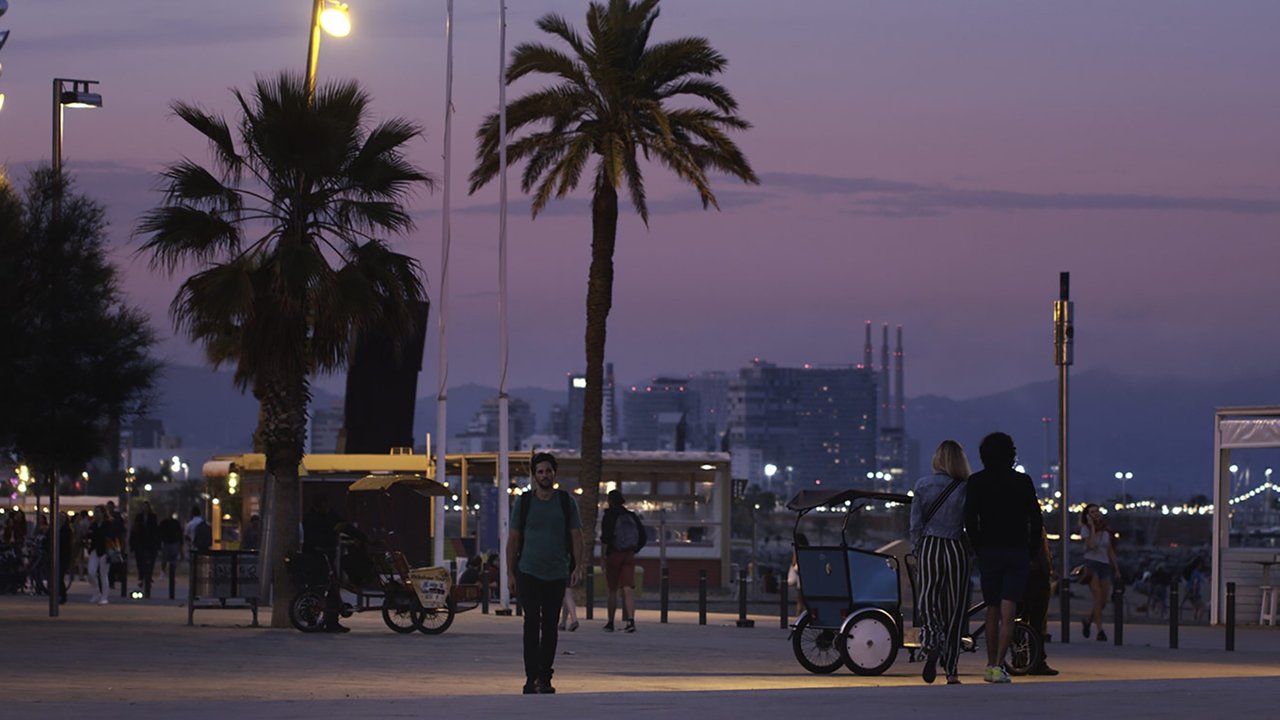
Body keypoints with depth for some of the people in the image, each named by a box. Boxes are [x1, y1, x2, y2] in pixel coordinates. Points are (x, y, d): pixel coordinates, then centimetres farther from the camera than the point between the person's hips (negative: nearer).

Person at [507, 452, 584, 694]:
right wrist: (510, 573, 1)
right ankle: (532, 677, -14)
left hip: (557, 574, 2)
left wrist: (578, 567, -6)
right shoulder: (523, 503, 4)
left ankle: (545, 678, 12)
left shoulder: (566, 502, 6)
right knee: (532, 622, -12)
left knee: (550, 625, 5)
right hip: (528, 573, -2)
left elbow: (576, 536, 5)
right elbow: (513, 539, 6)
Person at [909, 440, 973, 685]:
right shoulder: (964, 489, -5)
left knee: (930, 601, 8)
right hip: (956, 549, -1)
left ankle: (931, 643, -24)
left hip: (929, 548, 1)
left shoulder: (922, 485, 0)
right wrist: (975, 552, 8)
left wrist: (915, 552, 12)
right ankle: (951, 671, 6)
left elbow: (916, 524, 2)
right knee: (954, 608, 6)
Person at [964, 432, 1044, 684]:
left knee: (992, 612, 12)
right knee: (1008, 613, -5)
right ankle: (998, 666, -17)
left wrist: (978, 549, 5)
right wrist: (1030, 551, 11)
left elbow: (970, 521, -6)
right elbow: (1036, 521, 1)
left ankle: (991, 665, 17)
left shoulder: (976, 482, -1)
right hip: (1018, 553, 0)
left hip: (989, 551, 0)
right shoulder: (1023, 481, 1)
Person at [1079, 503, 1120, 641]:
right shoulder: (1086, 529, -1)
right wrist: (1093, 527, -12)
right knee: (1098, 598, -15)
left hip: (1105, 565, 5)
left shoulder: (1106, 530, 13)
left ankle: (1087, 620, 30)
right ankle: (1100, 631, -13)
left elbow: (1110, 551, 18)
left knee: (1104, 601, 3)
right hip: (1091, 563, -5)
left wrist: (1116, 568, 16)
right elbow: (1091, 545, -18)